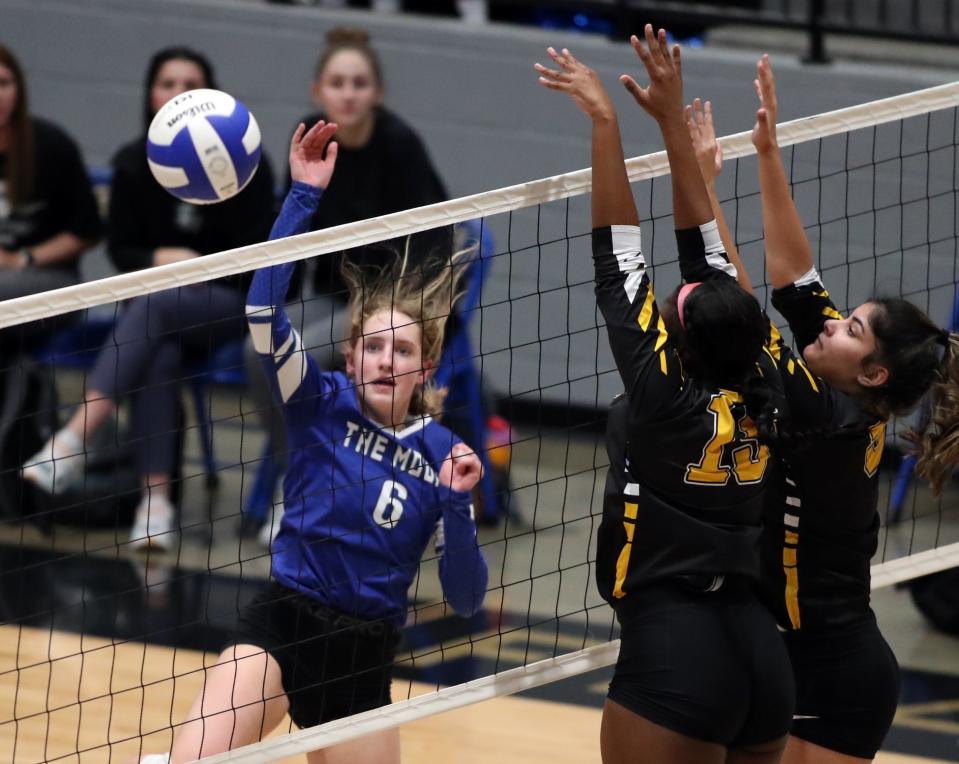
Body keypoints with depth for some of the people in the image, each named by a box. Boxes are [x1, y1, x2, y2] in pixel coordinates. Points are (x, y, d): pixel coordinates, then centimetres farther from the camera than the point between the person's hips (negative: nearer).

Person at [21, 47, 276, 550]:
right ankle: (156, 501, -42)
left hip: (230, 303, -2)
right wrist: (161, 258, -11)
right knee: (158, 356, -34)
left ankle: (72, 441, -46)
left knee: (154, 305, -35)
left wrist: (192, 267, -17)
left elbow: (253, 255, -1)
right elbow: (122, 250, 9)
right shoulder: (133, 165, 6)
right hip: (156, 308, 2)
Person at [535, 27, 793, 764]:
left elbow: (617, 259, -7)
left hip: (673, 655, -7)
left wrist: (606, 123, -3)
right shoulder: (760, 403, 5)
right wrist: (673, 118, 16)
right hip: (761, 653, 7)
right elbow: (708, 251, 11)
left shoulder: (667, 404, -10)